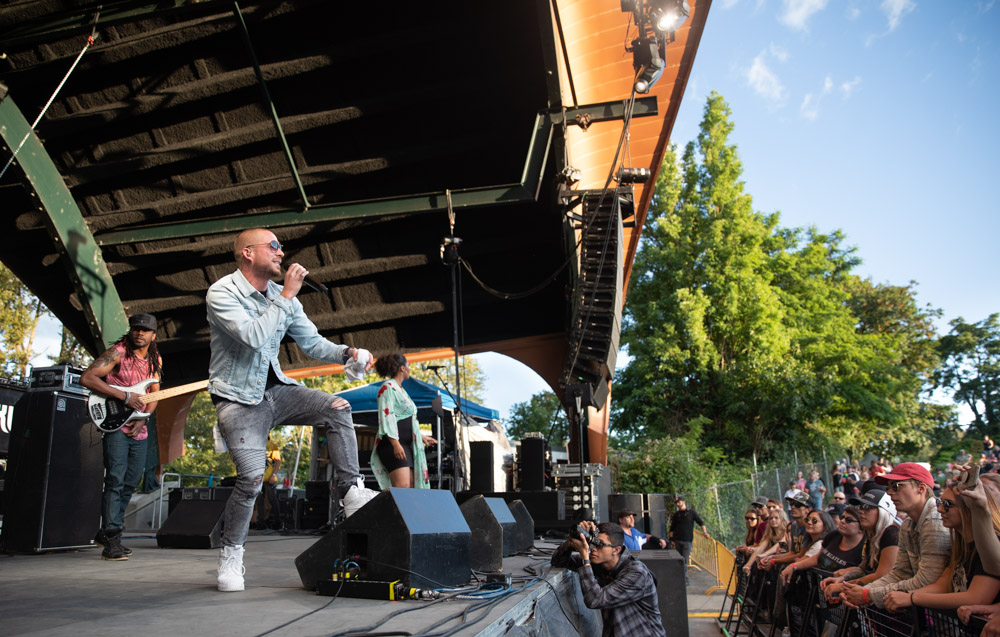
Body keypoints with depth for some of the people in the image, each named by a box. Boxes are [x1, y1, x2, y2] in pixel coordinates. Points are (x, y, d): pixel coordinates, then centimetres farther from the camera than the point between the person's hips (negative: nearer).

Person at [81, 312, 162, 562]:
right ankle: (111, 541, -8)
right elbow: (87, 377, -20)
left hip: (139, 429, 7)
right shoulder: (118, 352, -9)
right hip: (115, 424, -7)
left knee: (131, 482, 11)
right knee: (115, 480, -12)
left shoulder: (155, 360, 10)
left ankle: (106, 532, 25)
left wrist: (142, 419, -3)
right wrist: (125, 396, -23)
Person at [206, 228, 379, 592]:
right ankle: (230, 555, 7)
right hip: (238, 400, -5)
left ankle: (351, 492, -13)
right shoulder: (221, 293, -13)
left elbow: (312, 342, 6)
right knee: (252, 478, -14)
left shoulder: (281, 296, 6)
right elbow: (253, 336, -29)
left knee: (337, 408, -17)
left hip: (276, 390, 6)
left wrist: (347, 353, -12)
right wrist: (287, 296, -24)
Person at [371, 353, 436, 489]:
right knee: (403, 487, -21)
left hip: (407, 443, 10)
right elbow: (386, 418, -17)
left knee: (411, 486, 3)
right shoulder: (388, 388, -6)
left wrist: (422, 437, 29)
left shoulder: (400, 389, 24)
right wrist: (395, 444, -25)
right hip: (393, 443, -10)